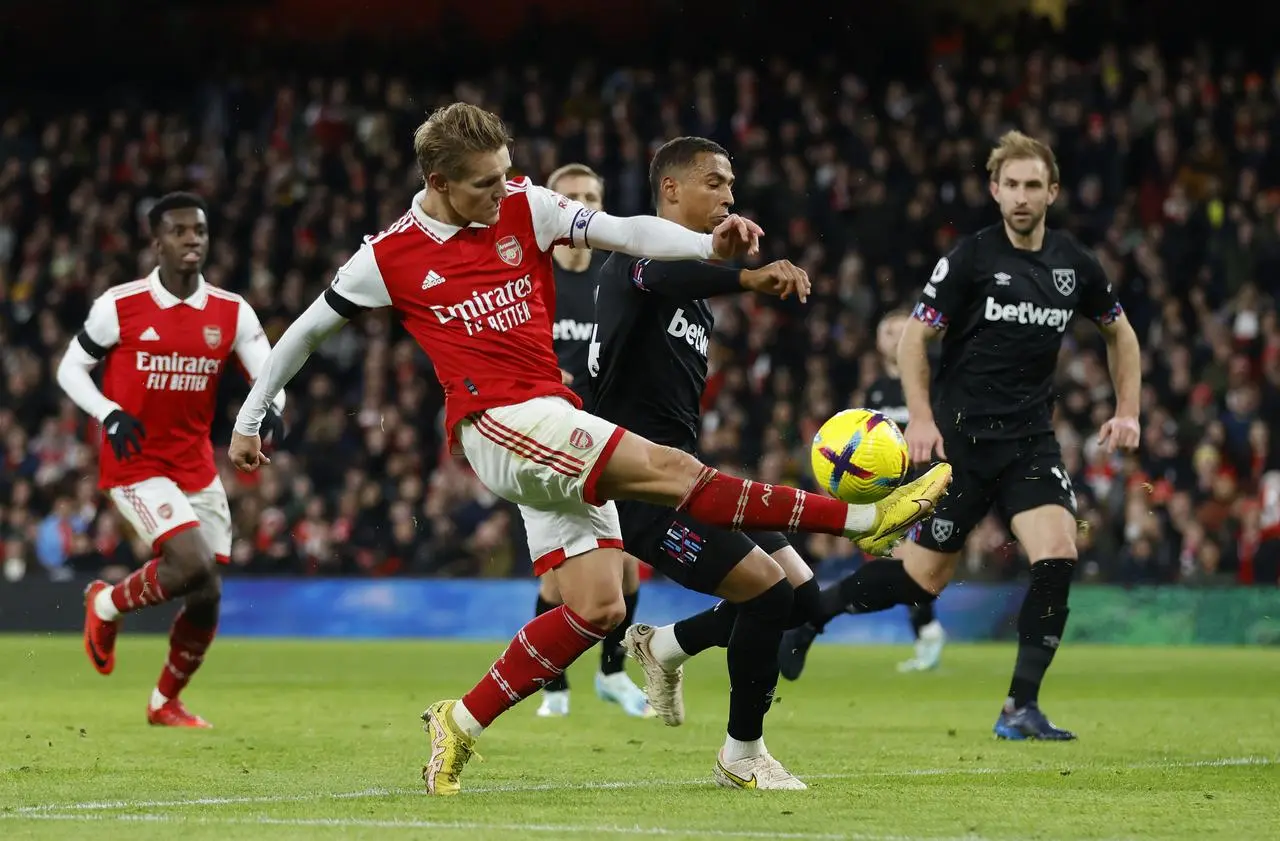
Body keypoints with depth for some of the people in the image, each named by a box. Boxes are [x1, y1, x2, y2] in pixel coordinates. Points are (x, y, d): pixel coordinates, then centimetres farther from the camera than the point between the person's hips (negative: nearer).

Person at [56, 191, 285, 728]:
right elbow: (70, 368, 1)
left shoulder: (231, 313, 1)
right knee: (193, 564, -25)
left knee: (207, 595, 5)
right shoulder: (119, 306, -8)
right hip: (135, 467, -5)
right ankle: (107, 604, 5)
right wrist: (110, 415, -15)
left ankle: (166, 702, 28)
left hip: (198, 471, 5)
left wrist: (271, 406, -28)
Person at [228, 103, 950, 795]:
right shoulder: (390, 258, 0)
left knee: (598, 607, -3)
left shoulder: (524, 208, 8)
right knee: (667, 469, -20)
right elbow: (307, 330, 13)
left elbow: (624, 232, -3)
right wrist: (250, 418, 19)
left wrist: (709, 246, -21)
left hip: (558, 430, 6)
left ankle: (462, 723, 7)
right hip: (497, 424, -6)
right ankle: (862, 519, -20)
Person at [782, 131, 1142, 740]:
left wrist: (1127, 410, 11)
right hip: (963, 437, -3)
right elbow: (914, 336, -4)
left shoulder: (1074, 264, 4)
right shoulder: (971, 258, -8)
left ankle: (1021, 708, -11)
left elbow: (1119, 332, 21)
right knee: (925, 575, -1)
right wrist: (921, 417, -15)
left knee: (1057, 554, -19)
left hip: (1031, 437, 3)